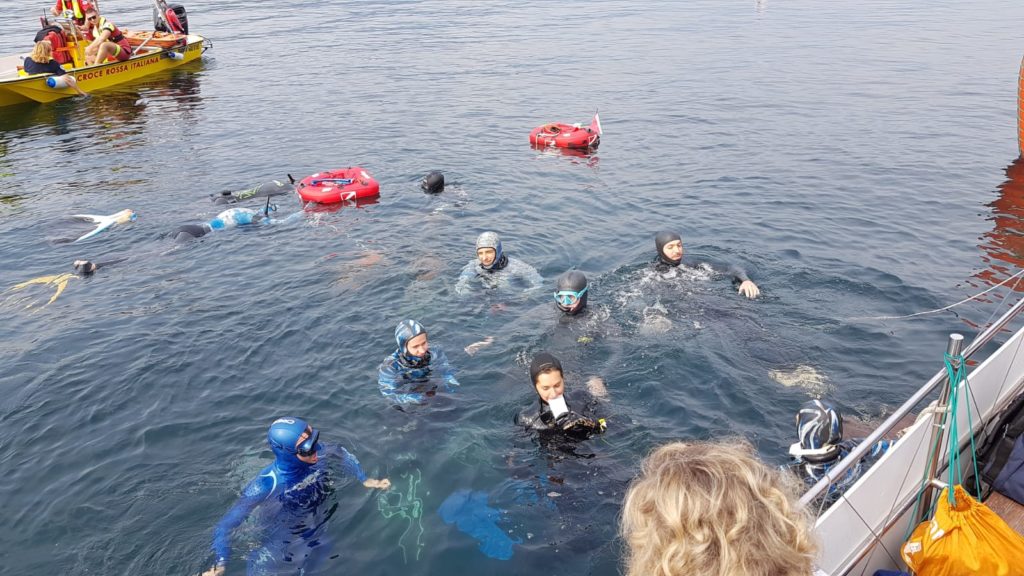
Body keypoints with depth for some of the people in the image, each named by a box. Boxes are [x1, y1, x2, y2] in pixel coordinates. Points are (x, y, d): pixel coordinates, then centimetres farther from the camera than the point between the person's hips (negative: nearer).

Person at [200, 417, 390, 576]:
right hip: (285, 549, -4)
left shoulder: (318, 454, -23)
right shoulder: (266, 485, -35)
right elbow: (226, 525, -29)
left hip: (322, 537, 5)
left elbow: (340, 453, 0)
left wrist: (365, 480, 0)